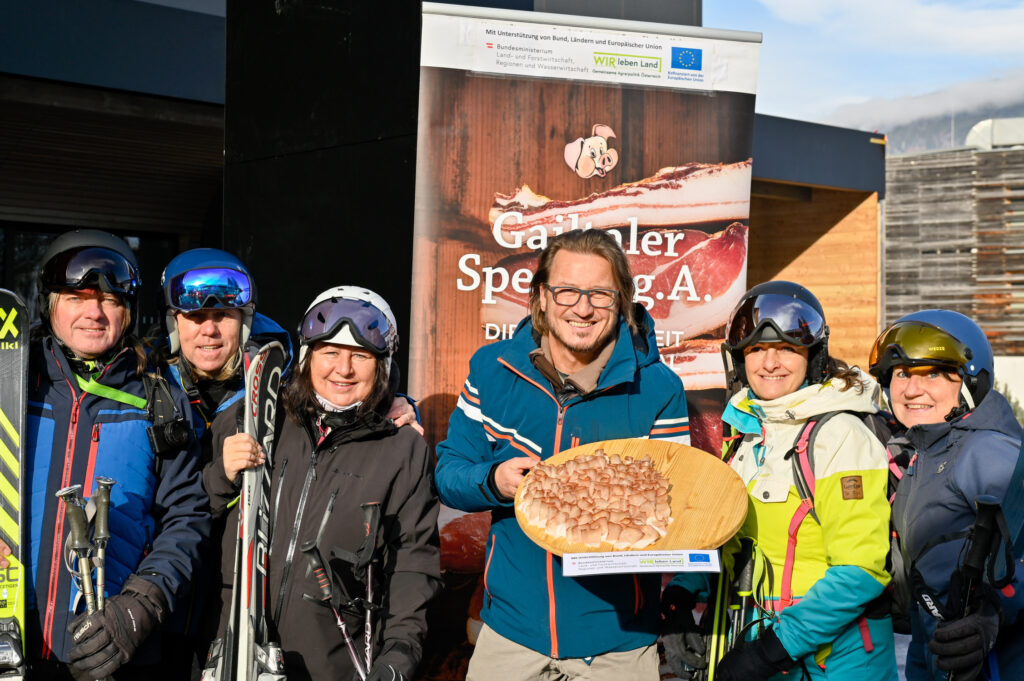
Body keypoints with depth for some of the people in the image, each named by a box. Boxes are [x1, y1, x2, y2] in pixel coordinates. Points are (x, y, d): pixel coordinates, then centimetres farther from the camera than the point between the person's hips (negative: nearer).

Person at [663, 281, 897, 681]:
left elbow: (859, 572, -21)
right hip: (757, 643, 6)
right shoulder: (748, 431, 6)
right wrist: (679, 599, -3)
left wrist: (777, 648, -22)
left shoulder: (840, 436, -16)